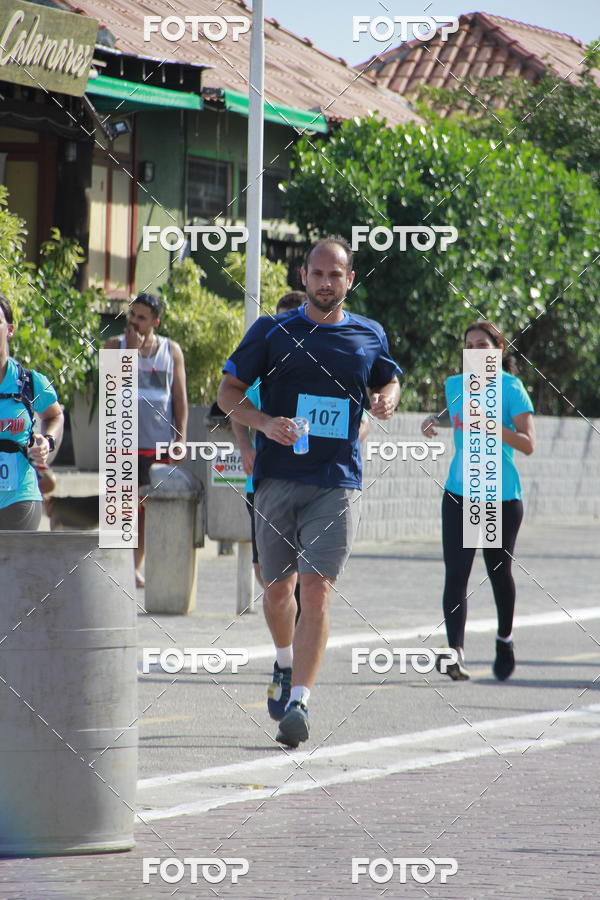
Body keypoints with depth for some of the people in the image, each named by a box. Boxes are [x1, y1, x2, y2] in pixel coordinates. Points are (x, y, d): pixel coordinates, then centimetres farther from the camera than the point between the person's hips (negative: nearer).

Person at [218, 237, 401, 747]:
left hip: (338, 483, -1)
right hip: (278, 477, 1)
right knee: (278, 588, 11)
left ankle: (298, 703, -17)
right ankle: (286, 663, 41)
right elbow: (228, 391, 5)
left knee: (316, 590, -13)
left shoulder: (369, 337, 9)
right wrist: (264, 423, -13)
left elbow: (388, 381, 26)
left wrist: (387, 398, 1)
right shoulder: (273, 332, 4)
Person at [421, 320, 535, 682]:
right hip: (459, 495, 3)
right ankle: (456, 652, -18)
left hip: (502, 497, -3)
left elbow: (528, 444, -10)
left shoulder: (511, 389, -7)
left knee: (499, 572, 9)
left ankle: (505, 639, 34)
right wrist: (436, 420, 7)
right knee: (456, 574, -10)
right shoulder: (456, 385, 7)